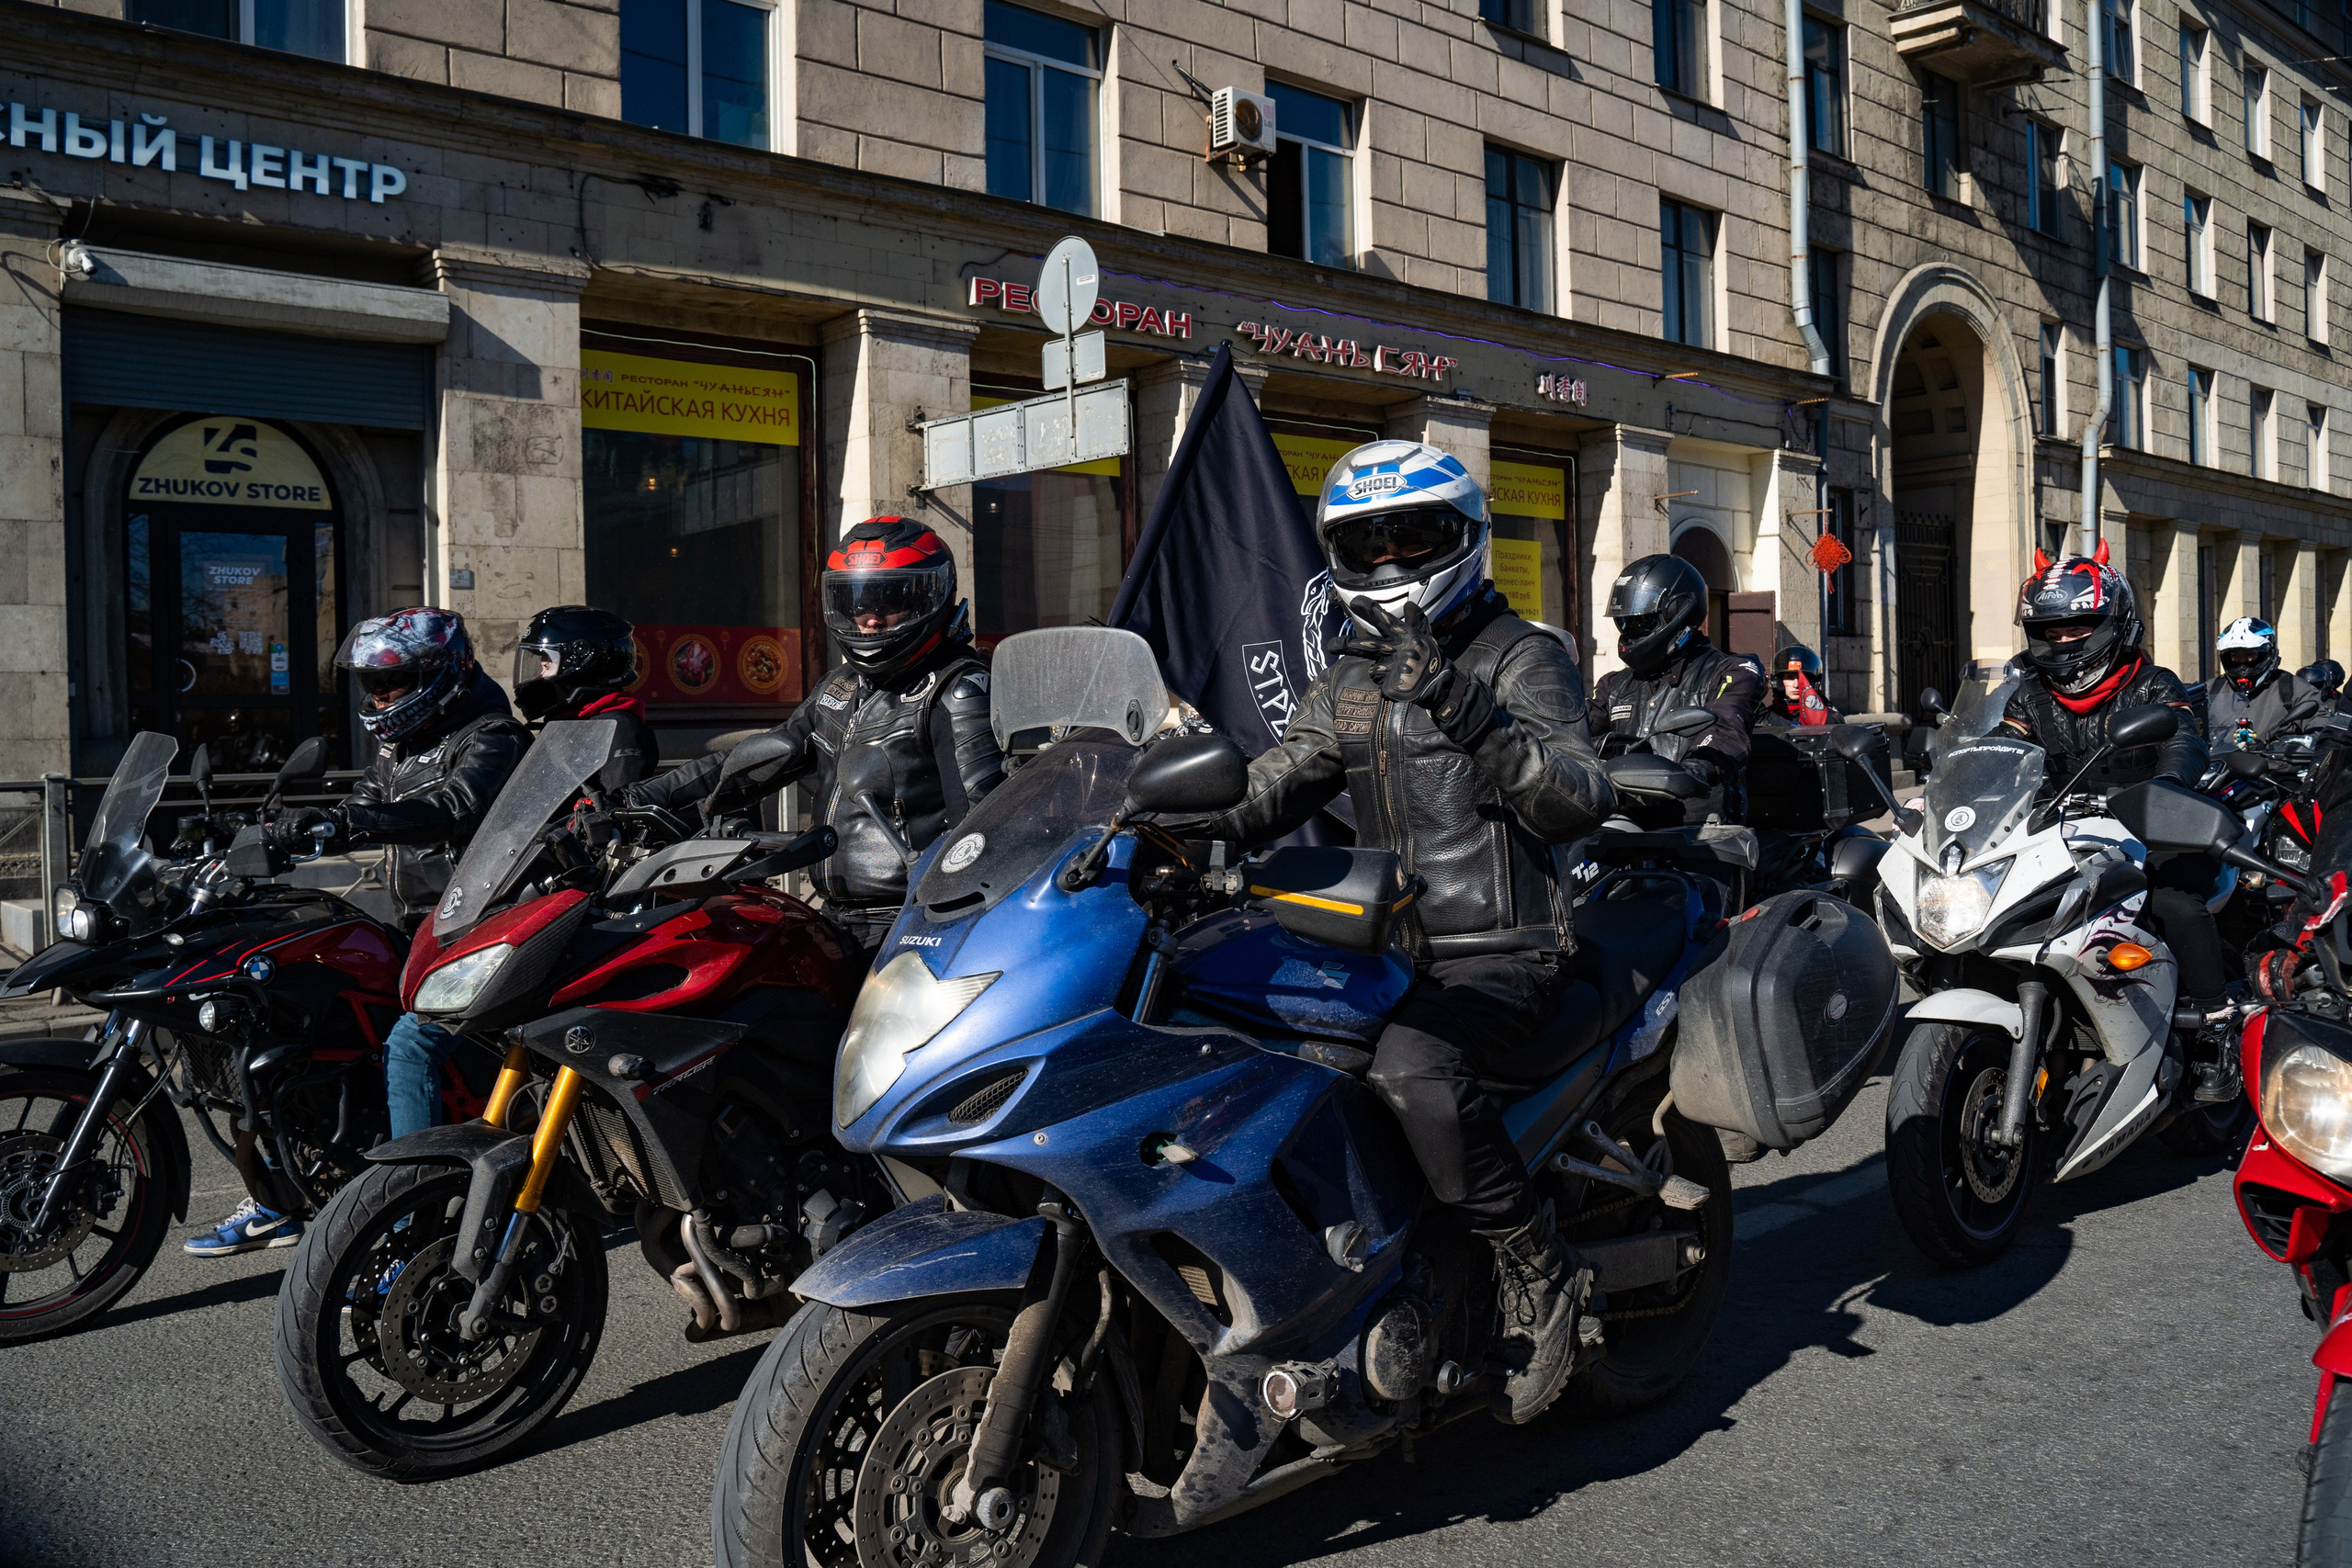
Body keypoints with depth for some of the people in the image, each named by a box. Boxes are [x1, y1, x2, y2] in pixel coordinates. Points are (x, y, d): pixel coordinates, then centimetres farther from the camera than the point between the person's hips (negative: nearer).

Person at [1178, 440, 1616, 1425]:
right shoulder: (1349, 682, 17)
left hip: (1502, 953, -7)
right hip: (1389, 948, 7)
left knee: (1411, 1068, -34)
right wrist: (1208, 828, -16)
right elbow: (1280, 781, 5)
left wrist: (1475, 717, -31)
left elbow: (1580, 803, -16)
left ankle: (1539, 1276, -16)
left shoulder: (1521, 658, -3)